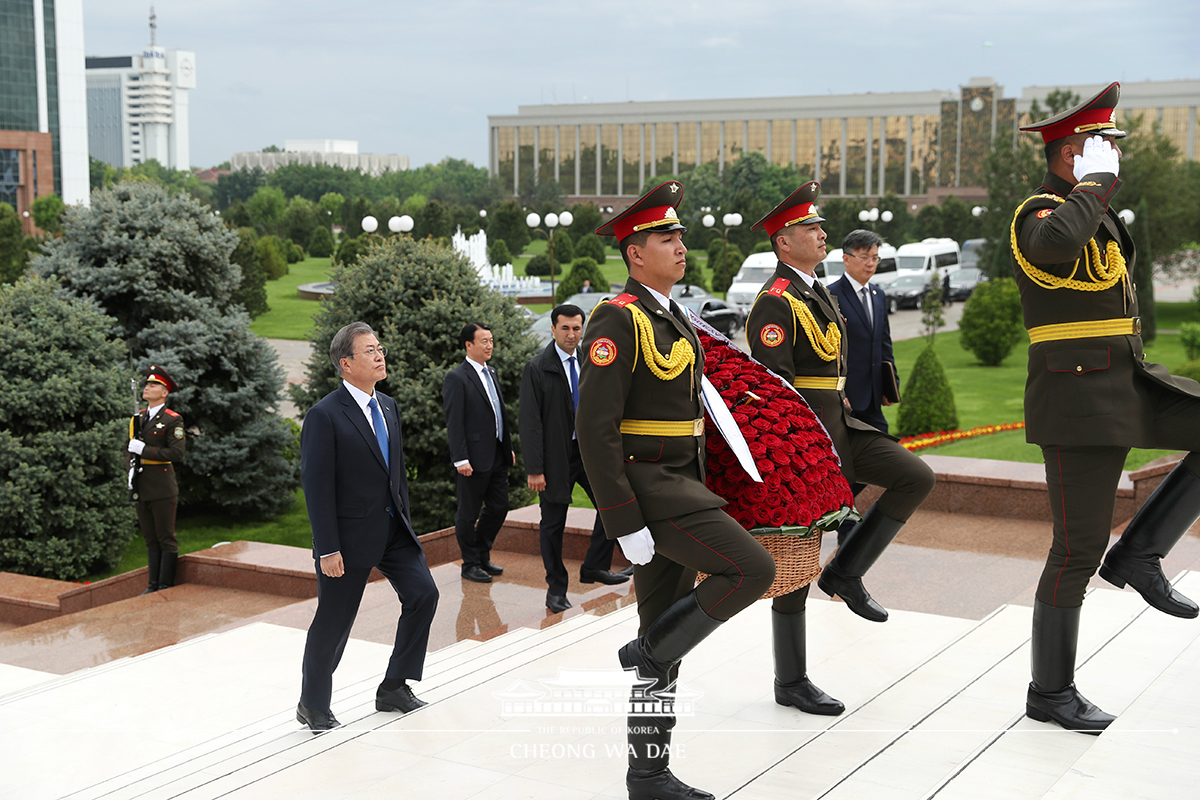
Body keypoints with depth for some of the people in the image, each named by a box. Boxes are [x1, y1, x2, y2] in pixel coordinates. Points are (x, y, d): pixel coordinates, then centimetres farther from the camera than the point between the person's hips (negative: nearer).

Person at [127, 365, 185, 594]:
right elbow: (130, 448, 23)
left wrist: (144, 450, -17)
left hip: (162, 490, -6)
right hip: (141, 489, 6)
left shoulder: (173, 420, -7)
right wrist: (131, 469, 4)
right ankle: (153, 584, 18)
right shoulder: (137, 418, 14)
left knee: (166, 539, 0)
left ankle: (166, 585, 6)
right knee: (151, 540, 12)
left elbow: (177, 453, -16)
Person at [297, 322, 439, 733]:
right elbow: (316, 486, -16)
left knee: (423, 593, -1)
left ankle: (394, 687, 15)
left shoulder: (388, 406, 9)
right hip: (350, 537, -7)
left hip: (394, 530, 7)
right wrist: (327, 549, -18)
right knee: (333, 622, 3)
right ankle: (313, 706, 23)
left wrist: (406, 520, 14)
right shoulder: (324, 416, -15)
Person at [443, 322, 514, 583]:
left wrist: (508, 447, 17)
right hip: (475, 458, -8)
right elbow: (454, 422, -15)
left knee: (499, 507, 12)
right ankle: (470, 564, 16)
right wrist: (460, 459, -19)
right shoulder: (456, 378, -11)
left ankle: (483, 556, 28)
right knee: (468, 513, 4)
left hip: (497, 456, 8)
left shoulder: (491, 374, 15)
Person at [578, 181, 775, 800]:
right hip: (644, 488, -9)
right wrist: (625, 524, -22)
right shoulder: (617, 320, -14)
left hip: (680, 486, 9)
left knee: (668, 636, 10)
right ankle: (648, 651, -1)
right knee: (752, 569, -17)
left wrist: (699, 500, 21)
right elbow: (594, 428, -20)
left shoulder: (674, 320, 16)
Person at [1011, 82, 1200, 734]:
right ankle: (1050, 691, 13)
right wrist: (1095, 180, -24)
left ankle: (1138, 554, 2)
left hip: (1127, 385, 9)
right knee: (1079, 548, -2)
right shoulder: (1040, 214, -13)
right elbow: (1056, 247, -41)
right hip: (1080, 400, -9)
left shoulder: (1093, 214, 17)